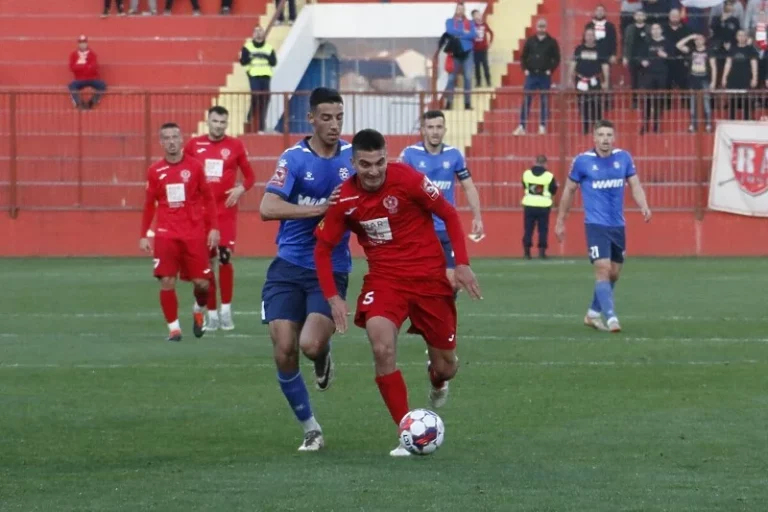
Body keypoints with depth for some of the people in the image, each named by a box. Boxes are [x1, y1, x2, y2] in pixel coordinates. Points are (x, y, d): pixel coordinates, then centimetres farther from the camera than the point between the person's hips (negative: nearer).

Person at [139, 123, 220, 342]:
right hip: (166, 235, 1)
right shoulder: (155, 172, 4)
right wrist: (144, 235, 8)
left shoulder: (194, 167, 1)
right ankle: (173, 327, 3)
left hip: (194, 234, -1)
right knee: (167, 281, -9)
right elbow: (149, 205, 12)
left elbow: (208, 198, 5)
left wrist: (214, 228, -2)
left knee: (201, 283, -1)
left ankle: (199, 311, 31)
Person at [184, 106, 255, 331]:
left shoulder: (235, 146, 1)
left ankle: (226, 309, 0)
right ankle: (211, 312, 11)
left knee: (225, 258, -12)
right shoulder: (194, 145, 3)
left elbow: (250, 175, 7)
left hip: (226, 211, -2)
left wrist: (241, 188, -12)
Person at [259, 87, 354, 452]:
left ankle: (323, 357, 18)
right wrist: (321, 209, -23)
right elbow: (268, 208, -17)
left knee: (311, 345, -21)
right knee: (284, 350, -6)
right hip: (289, 268, 0)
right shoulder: (294, 158, -5)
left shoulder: (353, 156, 2)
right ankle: (311, 430, 12)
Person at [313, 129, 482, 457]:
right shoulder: (344, 199, -9)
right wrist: (333, 296, -9)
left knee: (446, 367, 7)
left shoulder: (408, 180, -16)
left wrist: (462, 264, -11)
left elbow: (449, 215, -4)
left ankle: (437, 380, 49)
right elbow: (323, 248, 2)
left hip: (429, 276, -1)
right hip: (384, 279, 1)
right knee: (382, 349, -26)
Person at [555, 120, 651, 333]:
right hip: (596, 225, -5)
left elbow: (635, 184, 4)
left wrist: (644, 206, -16)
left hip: (618, 225, 5)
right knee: (602, 269, -18)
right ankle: (611, 318, -22)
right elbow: (569, 190, 5)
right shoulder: (582, 161, -6)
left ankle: (593, 313, 29)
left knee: (613, 273, 12)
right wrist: (560, 221, 9)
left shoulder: (623, 158, 2)